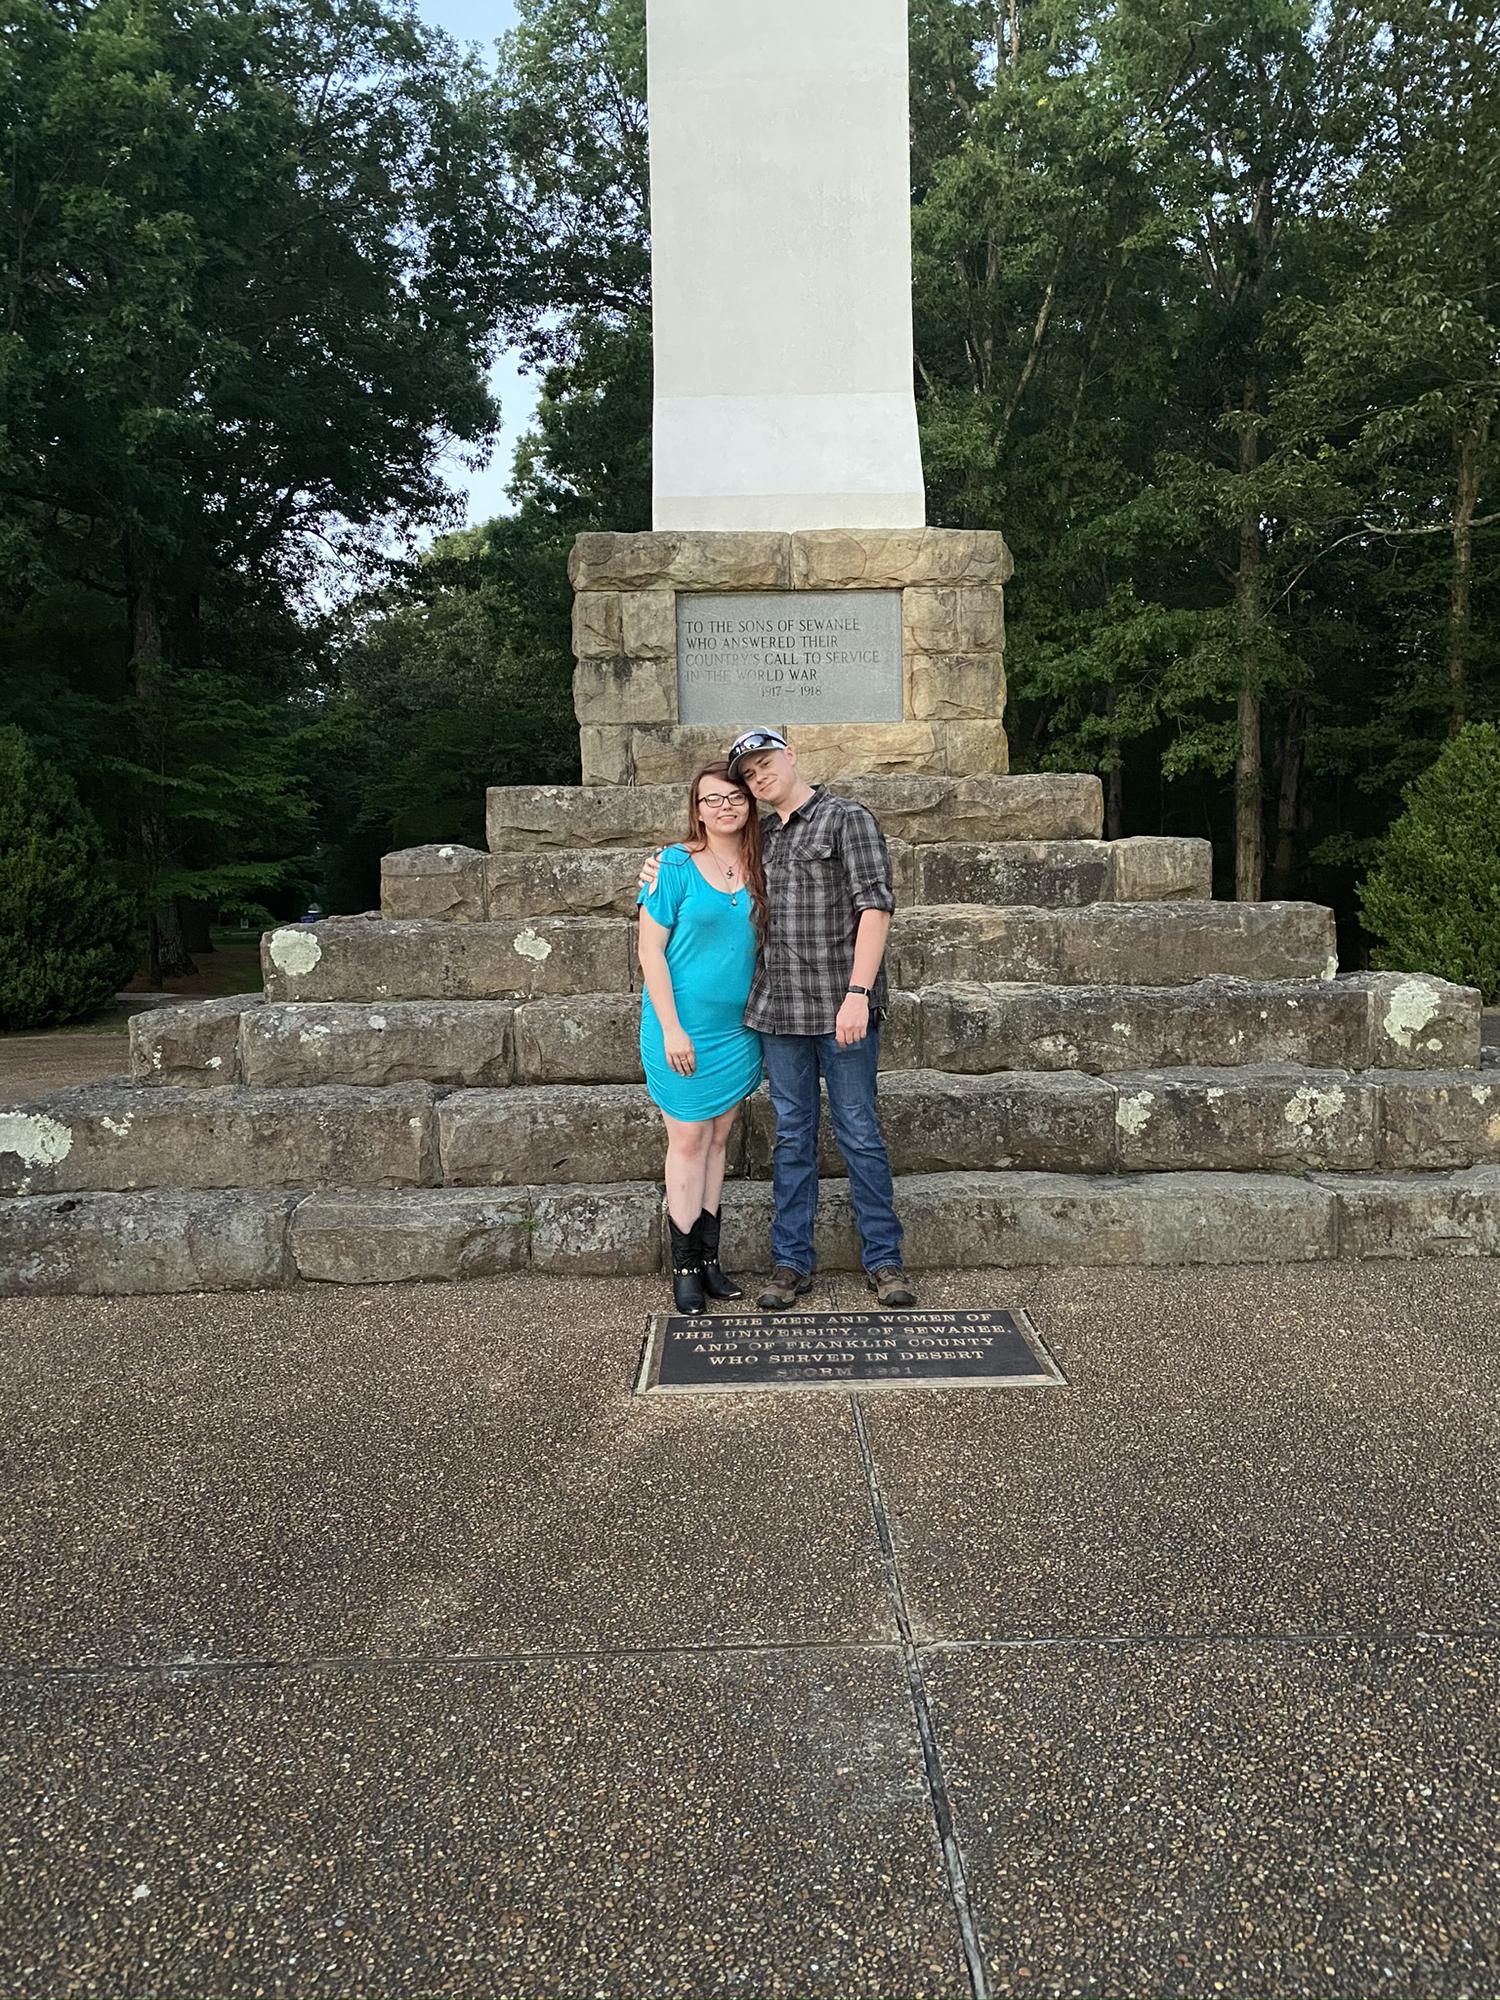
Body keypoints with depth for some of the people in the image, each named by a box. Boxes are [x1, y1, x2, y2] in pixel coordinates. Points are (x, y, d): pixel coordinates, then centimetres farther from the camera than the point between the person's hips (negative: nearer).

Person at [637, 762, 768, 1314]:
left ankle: (709, 1257, 20)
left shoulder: (757, 869, 5)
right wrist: (672, 1029, -15)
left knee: (718, 1140, 10)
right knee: (688, 1140, 0)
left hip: (737, 1027, 5)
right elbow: (651, 950, -10)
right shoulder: (675, 865, -9)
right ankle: (685, 1267, 12)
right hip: (683, 1027, -4)